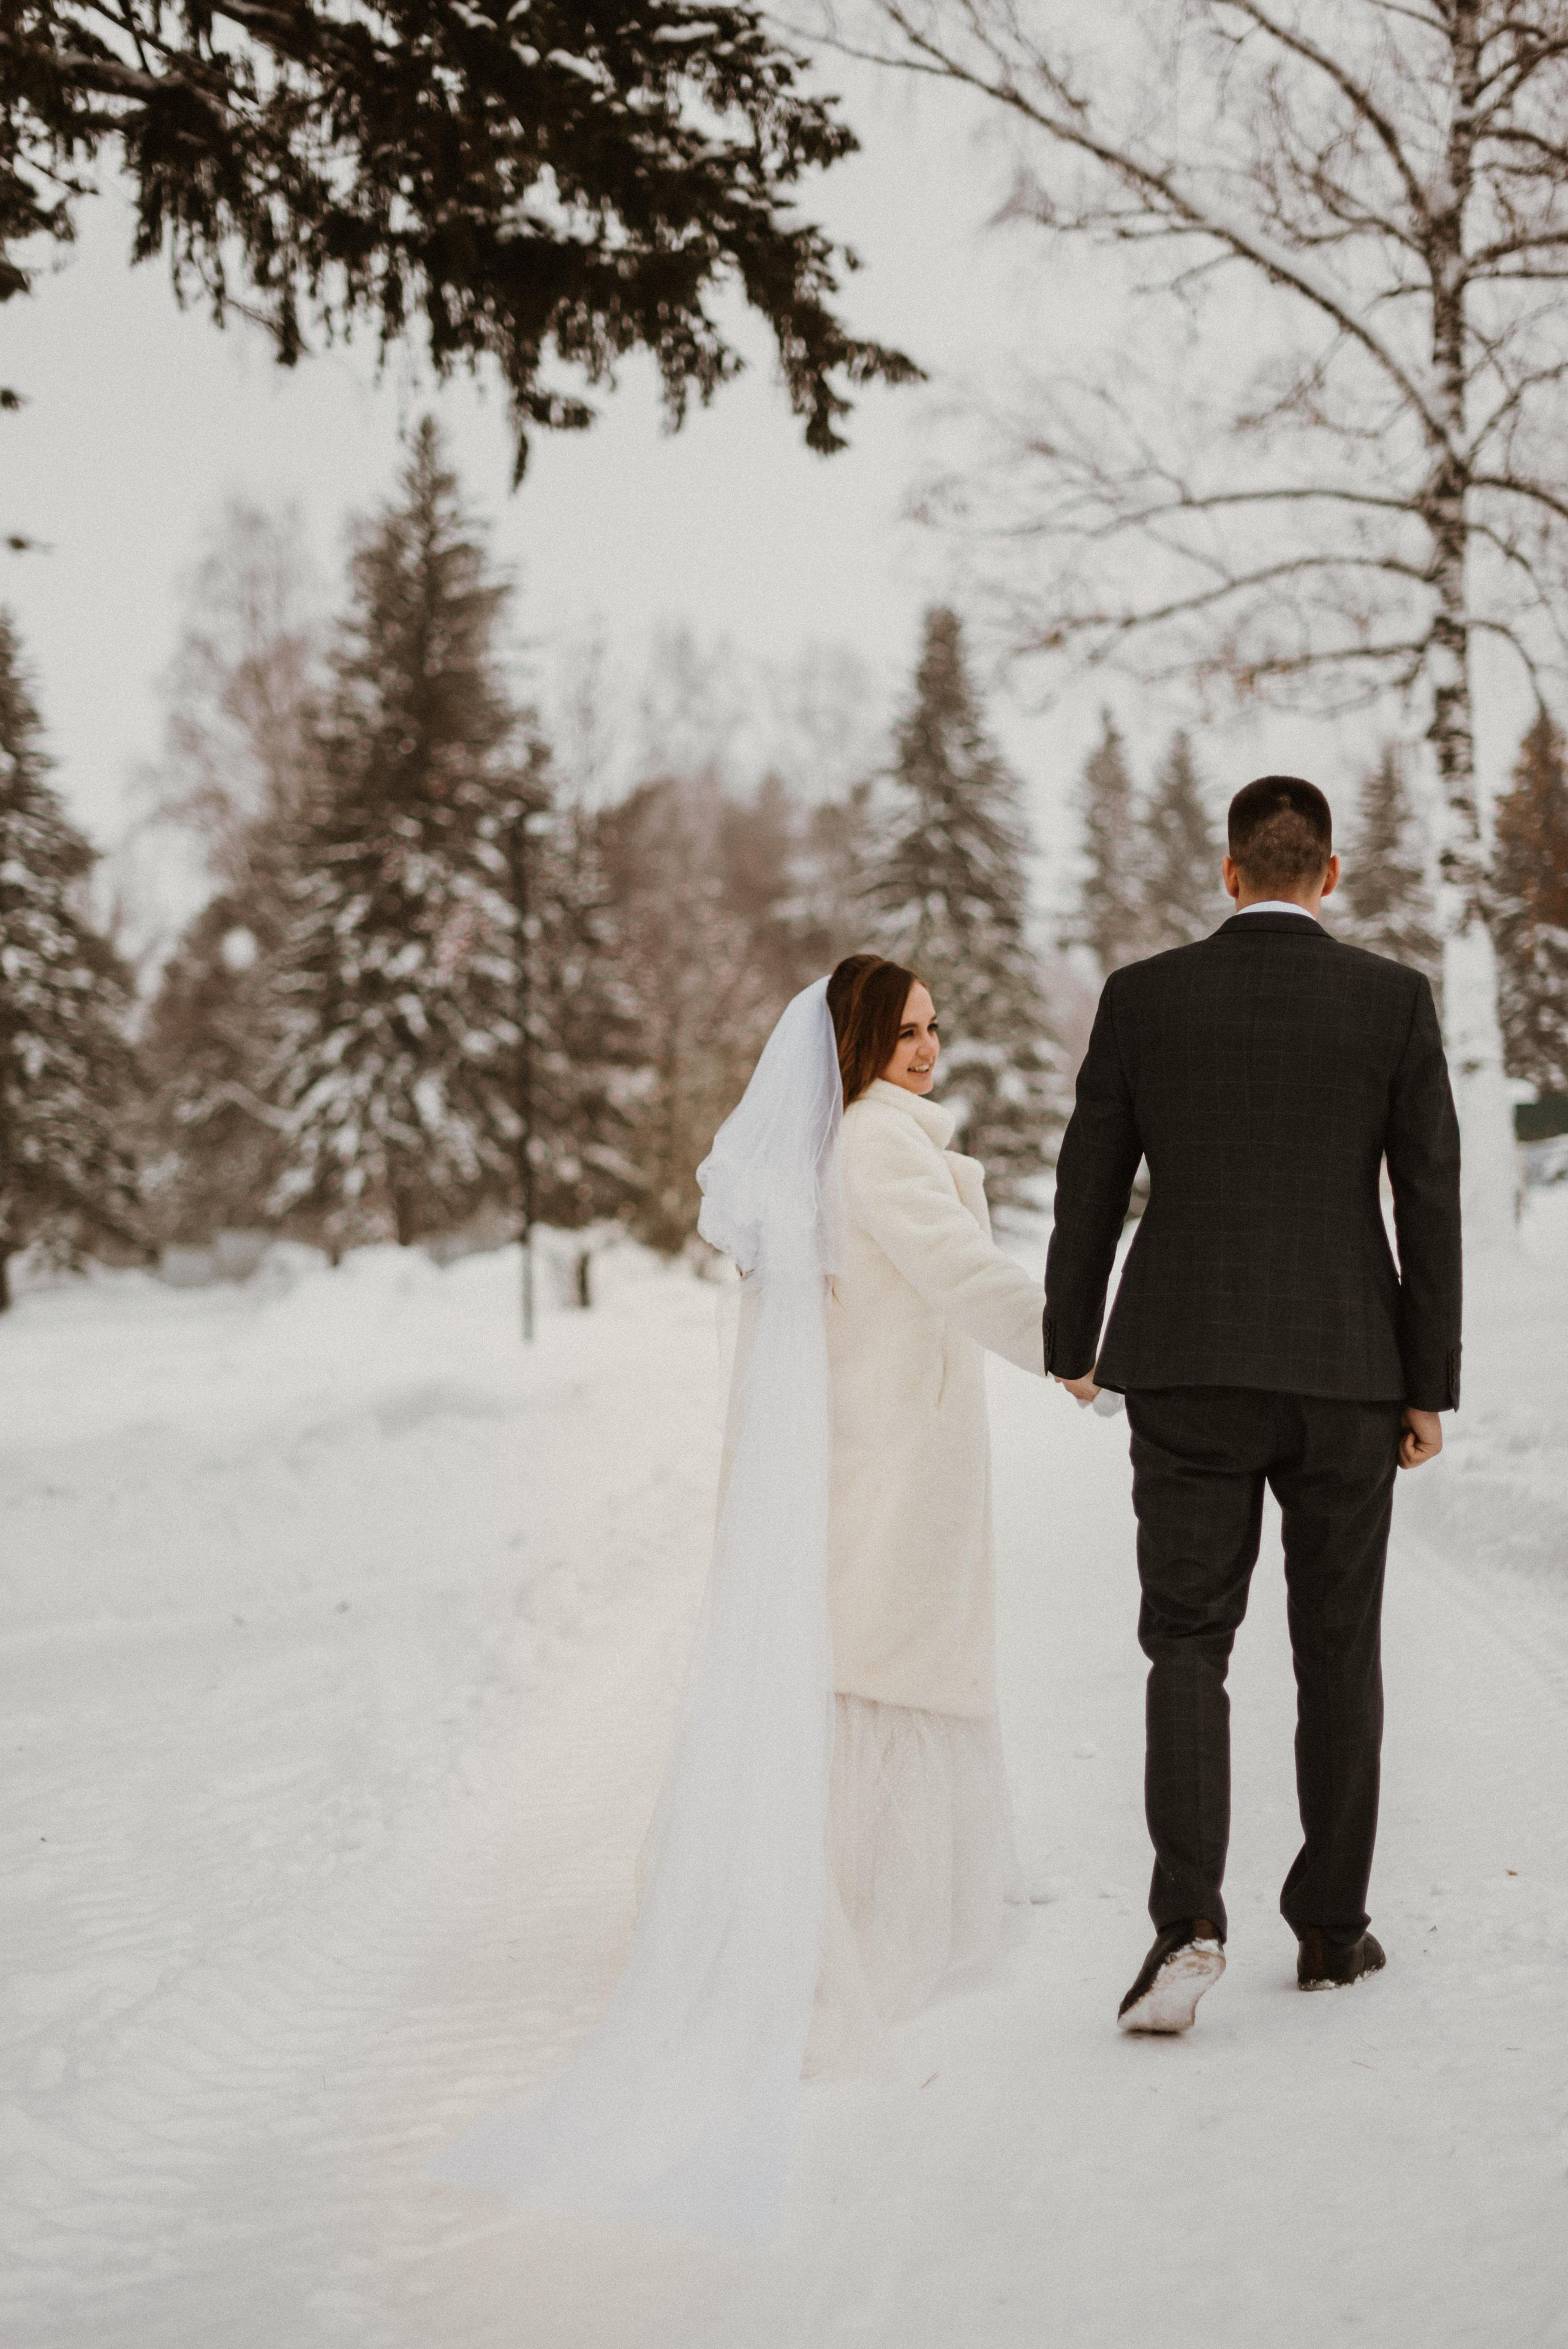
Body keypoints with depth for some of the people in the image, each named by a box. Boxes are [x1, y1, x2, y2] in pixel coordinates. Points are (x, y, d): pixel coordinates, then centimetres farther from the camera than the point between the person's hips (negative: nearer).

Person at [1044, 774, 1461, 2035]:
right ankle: (1331, 1924, 21)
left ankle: (1189, 1918, -14)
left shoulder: (1143, 996, -1)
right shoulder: (1395, 999, -2)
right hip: (1346, 1373, 0)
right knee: (1338, 1648, 14)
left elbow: (1090, 1187, 3)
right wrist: (1431, 1388, 4)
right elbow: (1431, 1202, -3)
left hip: (1189, 1371, 0)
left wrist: (1070, 1346, 18)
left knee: (1188, 1646, 4)